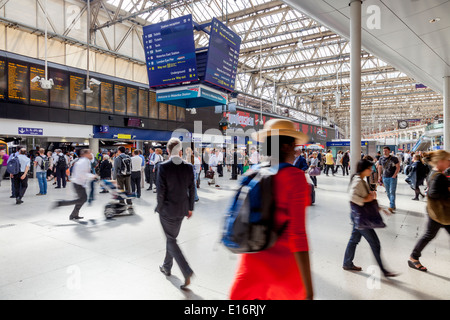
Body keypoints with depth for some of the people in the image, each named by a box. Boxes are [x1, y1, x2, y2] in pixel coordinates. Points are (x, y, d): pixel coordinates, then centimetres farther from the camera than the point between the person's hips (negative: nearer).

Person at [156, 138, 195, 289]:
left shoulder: (163, 166, -16)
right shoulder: (188, 167, -5)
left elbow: (161, 191, -14)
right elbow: (192, 189, 0)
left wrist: (159, 208, 0)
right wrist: (190, 208, 10)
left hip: (167, 209, -4)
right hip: (182, 209, 5)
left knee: (171, 240, 8)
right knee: (171, 237, 23)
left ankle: (187, 273, -3)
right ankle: (167, 267, 40)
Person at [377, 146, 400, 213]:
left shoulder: (394, 158, -5)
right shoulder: (381, 159, 6)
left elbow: (398, 167, -4)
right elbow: (380, 168, 15)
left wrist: (394, 175, -12)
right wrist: (379, 176, 10)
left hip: (392, 177, -4)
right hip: (385, 177, 4)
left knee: (392, 192, -10)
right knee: (388, 192, 9)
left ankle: (391, 206, -13)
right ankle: (393, 205, 21)